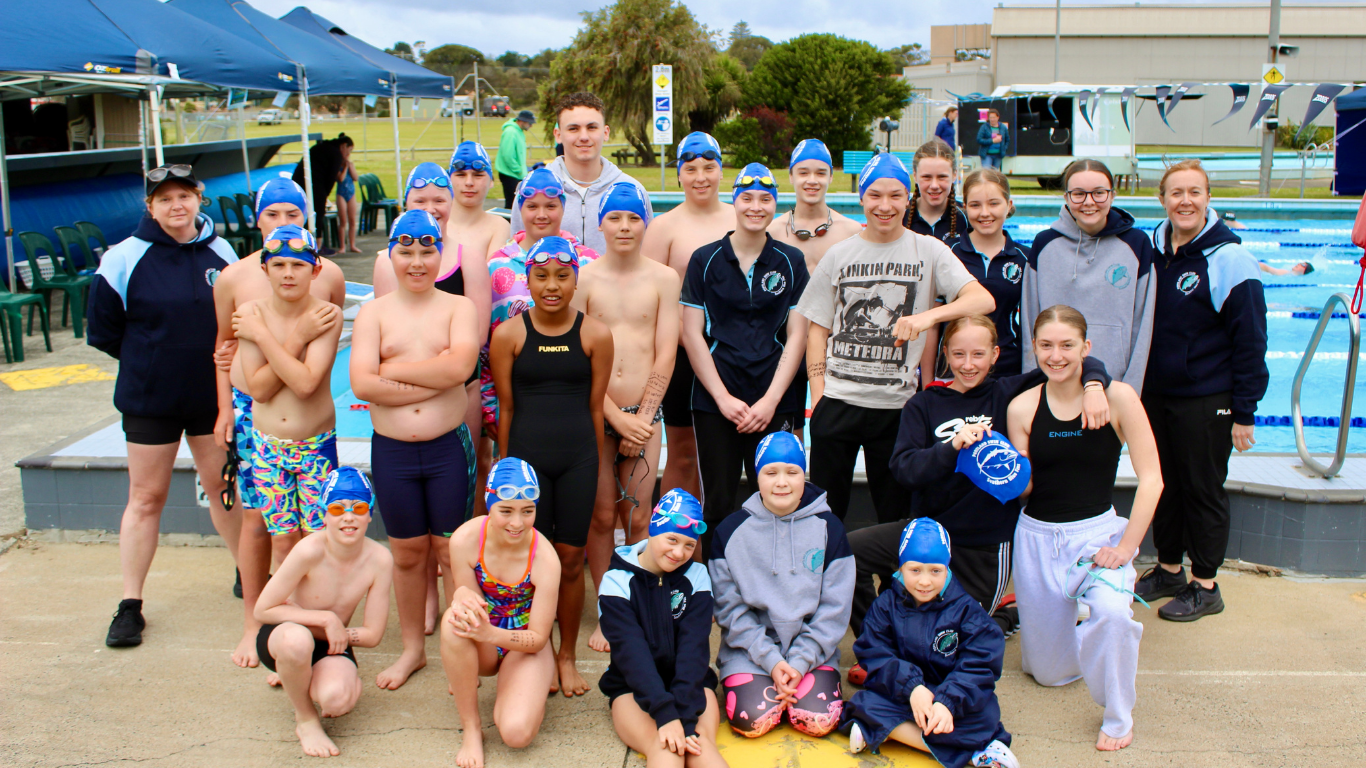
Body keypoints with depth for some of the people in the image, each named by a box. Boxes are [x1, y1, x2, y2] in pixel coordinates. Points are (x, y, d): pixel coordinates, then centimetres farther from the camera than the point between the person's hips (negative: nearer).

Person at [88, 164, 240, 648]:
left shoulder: (221, 253, 1)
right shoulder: (125, 260, -9)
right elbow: (104, 331, -1)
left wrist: (217, 362, 4)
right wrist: (149, 363, 4)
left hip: (213, 395, 2)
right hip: (149, 400, -2)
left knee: (225, 486, 12)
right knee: (146, 498, 5)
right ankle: (130, 605, 14)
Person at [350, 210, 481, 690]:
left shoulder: (458, 307, 2)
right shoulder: (373, 313, 4)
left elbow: (460, 366, -18)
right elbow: (361, 384, -11)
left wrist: (393, 369, -12)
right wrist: (434, 380, -14)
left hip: (449, 447, -1)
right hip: (391, 450, 2)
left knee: (452, 550, 6)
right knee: (407, 553, 13)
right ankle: (412, 648, 29)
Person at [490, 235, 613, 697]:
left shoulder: (595, 335, 0)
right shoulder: (508, 335, -1)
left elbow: (595, 406, 5)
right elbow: (505, 407, 4)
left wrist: (595, 465, 7)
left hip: (579, 456, 0)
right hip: (527, 455, 0)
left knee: (571, 559, 7)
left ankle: (568, 655, 25)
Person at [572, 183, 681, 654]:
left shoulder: (663, 279, 4)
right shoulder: (584, 279, 1)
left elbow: (665, 355, 0)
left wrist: (642, 418, -6)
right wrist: (617, 418, -9)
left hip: (644, 413, 0)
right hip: (595, 414, 0)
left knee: (637, 518, 3)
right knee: (601, 516, 4)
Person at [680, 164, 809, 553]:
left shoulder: (791, 262, 7)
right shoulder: (705, 260, 5)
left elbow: (796, 335, 4)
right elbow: (692, 334, 2)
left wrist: (771, 400, -6)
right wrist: (724, 398, -6)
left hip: (774, 402, 1)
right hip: (715, 401, 0)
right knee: (717, 502, 3)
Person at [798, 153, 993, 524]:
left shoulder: (927, 250, 1)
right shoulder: (839, 254, 6)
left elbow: (983, 300, -12)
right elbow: (818, 329, 9)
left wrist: (928, 316, -30)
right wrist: (818, 395, -1)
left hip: (896, 405, -1)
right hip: (837, 401, 1)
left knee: (896, 514, 9)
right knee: (824, 509, 7)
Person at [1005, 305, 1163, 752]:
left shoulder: (1117, 397, -11)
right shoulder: (1022, 408, -4)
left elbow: (1151, 479, -13)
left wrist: (1126, 547, -18)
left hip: (1097, 531, -2)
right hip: (1037, 536, 3)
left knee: (1111, 614, -36)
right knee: (1048, 672, 12)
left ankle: (1118, 715, -8)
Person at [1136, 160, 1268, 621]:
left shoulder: (1229, 260, -13)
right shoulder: (1150, 251, 3)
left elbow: (1250, 342, -11)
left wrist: (1244, 413, -12)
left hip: (1206, 401, -5)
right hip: (1155, 393, 5)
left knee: (1203, 489, 6)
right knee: (1163, 483, 16)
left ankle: (1205, 587, 20)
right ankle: (1168, 569, 32)